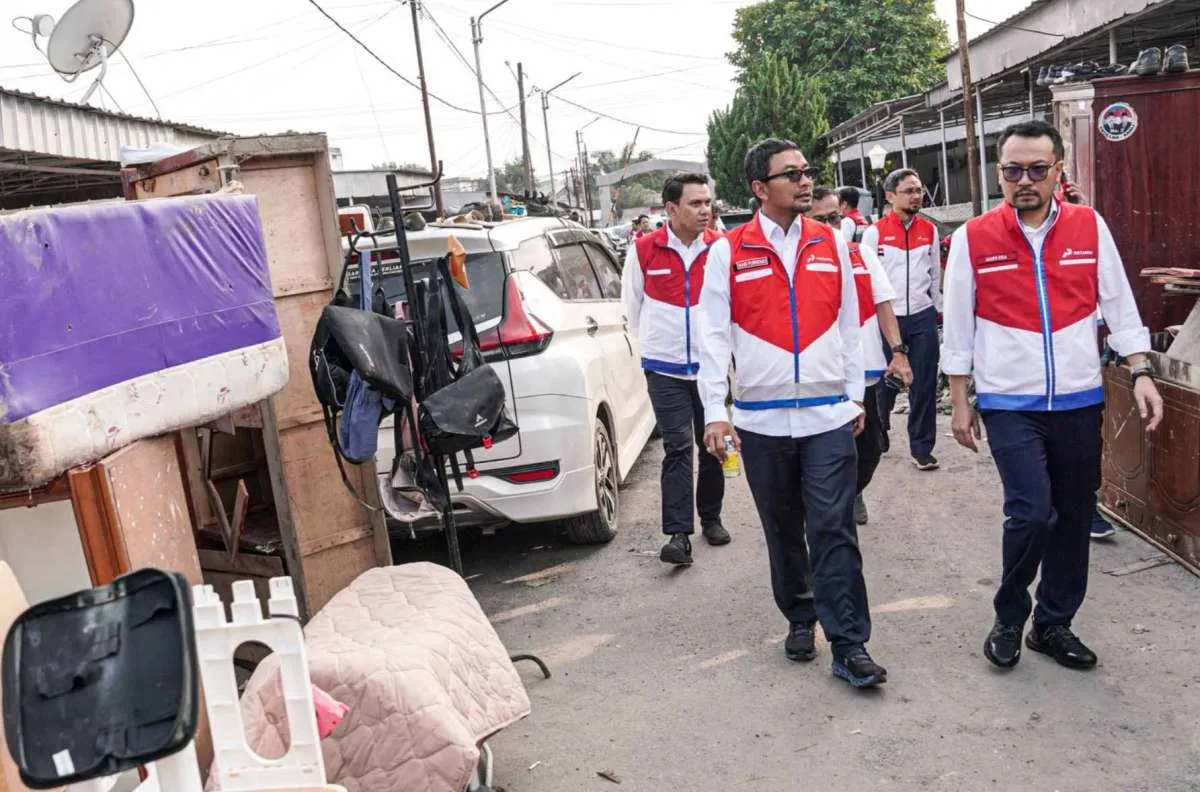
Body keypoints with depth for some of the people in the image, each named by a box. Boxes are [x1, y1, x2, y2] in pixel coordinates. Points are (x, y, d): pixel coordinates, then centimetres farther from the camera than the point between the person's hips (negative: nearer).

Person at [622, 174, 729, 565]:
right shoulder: (644, 250, -5)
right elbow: (632, 302, 9)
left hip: (711, 364, 2)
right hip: (665, 367, -2)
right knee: (677, 447, -6)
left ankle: (711, 517, 30)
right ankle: (678, 533, -4)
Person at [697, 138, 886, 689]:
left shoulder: (832, 244, 7)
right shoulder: (727, 252, -1)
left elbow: (848, 324, 13)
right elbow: (714, 335, -3)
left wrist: (855, 394, 13)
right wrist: (715, 411, -8)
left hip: (829, 415, 1)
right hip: (762, 417, 0)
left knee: (833, 530, -3)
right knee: (782, 529, 13)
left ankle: (849, 644, 4)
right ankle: (799, 619, 32)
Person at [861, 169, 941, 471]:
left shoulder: (930, 230, 8)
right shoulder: (875, 232, -3)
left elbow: (935, 273, 16)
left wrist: (935, 307, 16)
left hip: (923, 317, 3)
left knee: (924, 384, 3)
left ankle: (922, 447, 13)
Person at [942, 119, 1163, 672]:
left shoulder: (1091, 228, 1)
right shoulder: (973, 239, -4)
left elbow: (1119, 306, 7)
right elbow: (958, 326, 1)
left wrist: (1140, 372, -3)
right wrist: (959, 403, 2)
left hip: (1079, 401, 3)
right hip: (1009, 404, -3)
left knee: (1074, 517, 10)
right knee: (1032, 513, -14)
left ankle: (1053, 623, 29)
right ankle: (1009, 618, 12)